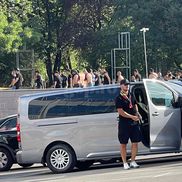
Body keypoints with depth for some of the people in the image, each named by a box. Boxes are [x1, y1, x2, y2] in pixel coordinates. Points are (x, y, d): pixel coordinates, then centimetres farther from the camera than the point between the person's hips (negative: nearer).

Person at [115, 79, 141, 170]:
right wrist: (132, 117, -17)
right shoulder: (119, 98, -7)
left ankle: (133, 161, 14)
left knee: (135, 142, 4)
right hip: (124, 124, -5)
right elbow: (121, 112, -14)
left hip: (134, 123, 6)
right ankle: (125, 163, 8)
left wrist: (137, 113, 5)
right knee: (123, 144, 1)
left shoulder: (131, 96, 12)